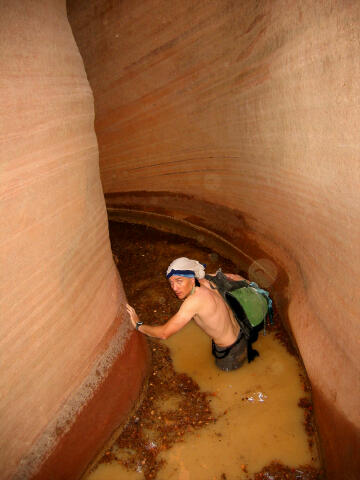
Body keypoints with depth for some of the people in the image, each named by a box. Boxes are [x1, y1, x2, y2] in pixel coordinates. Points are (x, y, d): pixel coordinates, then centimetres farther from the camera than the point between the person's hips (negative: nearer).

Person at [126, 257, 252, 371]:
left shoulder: (194, 301, -35)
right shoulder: (206, 281, -13)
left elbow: (164, 333, -31)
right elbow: (232, 277, 5)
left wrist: (138, 325, -17)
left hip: (231, 355, -7)